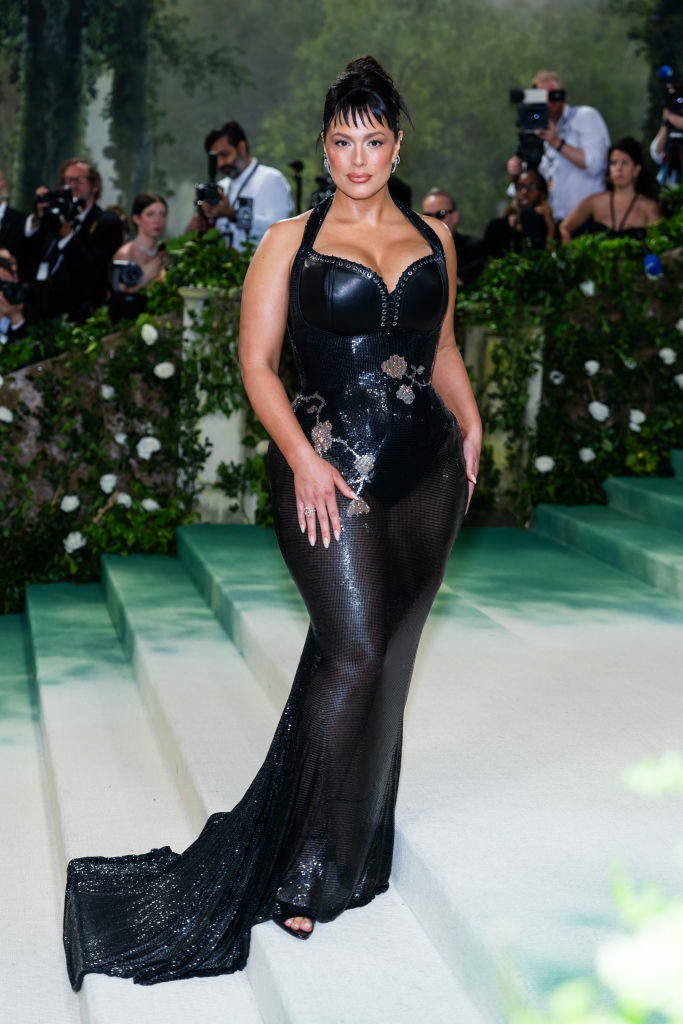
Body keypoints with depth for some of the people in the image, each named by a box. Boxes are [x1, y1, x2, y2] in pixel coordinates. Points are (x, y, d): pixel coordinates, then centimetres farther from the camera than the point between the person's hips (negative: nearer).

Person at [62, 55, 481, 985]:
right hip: (331, 467, -5)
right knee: (353, 648, -13)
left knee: (390, 652, 10)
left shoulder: (434, 238, 13)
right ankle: (305, 872, -1)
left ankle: (356, 845, 28)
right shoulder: (291, 241, 1)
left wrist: (471, 423, 8)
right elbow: (256, 360, -4)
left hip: (427, 470, 5)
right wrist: (302, 457, -15)